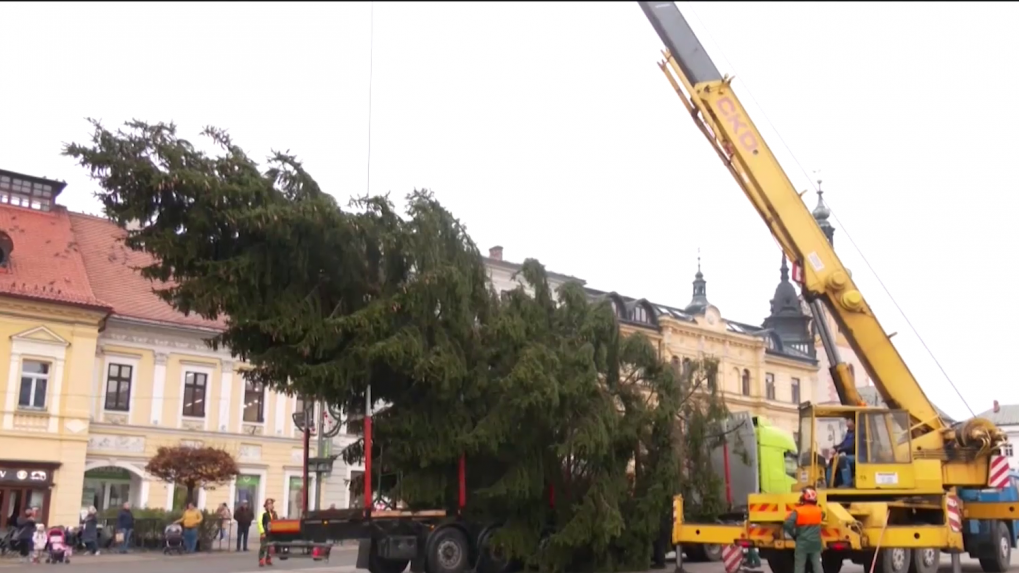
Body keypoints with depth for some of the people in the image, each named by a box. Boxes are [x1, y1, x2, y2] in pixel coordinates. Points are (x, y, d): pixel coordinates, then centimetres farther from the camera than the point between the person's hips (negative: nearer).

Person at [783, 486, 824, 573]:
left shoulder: (798, 511, -10)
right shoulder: (819, 510, 5)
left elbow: (787, 524, -19)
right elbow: (822, 516, 30)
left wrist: (794, 535, -4)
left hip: (802, 543, -3)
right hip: (815, 543, 3)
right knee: (817, 565, 8)